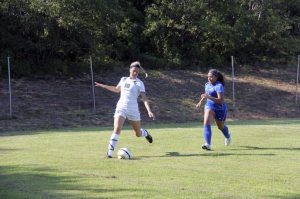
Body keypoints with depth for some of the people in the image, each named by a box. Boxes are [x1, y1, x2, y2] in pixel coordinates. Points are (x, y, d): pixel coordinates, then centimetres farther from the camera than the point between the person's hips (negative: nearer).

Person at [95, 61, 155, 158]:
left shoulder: (139, 83, -4)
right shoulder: (124, 79, 10)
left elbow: (144, 98, -12)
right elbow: (117, 89, 29)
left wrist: (149, 111, -24)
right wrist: (103, 86, 28)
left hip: (133, 110, -2)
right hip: (121, 108, 2)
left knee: (138, 133, 11)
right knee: (117, 129, -20)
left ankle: (146, 133, 48)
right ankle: (110, 152, -18)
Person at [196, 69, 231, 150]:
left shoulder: (219, 86, -24)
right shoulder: (207, 84, -1)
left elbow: (220, 100, -33)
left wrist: (208, 97, -41)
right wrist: (201, 102, 17)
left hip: (220, 108, -4)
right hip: (209, 106, 4)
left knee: (221, 126, 19)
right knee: (206, 123, -21)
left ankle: (228, 136, 54)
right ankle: (208, 144, -28)